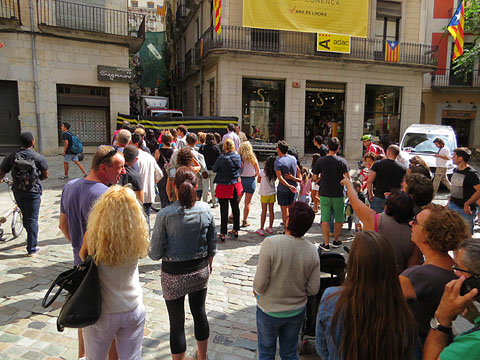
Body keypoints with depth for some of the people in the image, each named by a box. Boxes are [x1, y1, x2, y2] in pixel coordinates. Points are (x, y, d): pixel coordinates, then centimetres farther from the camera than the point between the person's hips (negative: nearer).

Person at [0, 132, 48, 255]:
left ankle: (31, 239, 42)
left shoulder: (11, 156, -5)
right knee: (32, 219, 4)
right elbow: (45, 175, -5)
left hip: (18, 191, 3)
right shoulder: (38, 157, -12)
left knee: (25, 216, 22)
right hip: (33, 191, -3)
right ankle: (31, 248, 7)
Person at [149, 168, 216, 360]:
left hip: (174, 274, -4)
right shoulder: (205, 209, -10)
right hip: (200, 271, 4)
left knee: (177, 322, 11)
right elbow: (212, 245, 0)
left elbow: (155, 253, -15)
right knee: (199, 313, 23)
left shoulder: (165, 215, -20)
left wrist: (150, 252, 8)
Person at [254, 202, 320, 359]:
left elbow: (260, 283, -24)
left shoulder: (270, 243, -28)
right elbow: (313, 289, -8)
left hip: (269, 310, -3)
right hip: (297, 311, 3)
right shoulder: (312, 250, -16)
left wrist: (256, 290, -1)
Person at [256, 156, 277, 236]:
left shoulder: (262, 172, -15)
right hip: (272, 193, 3)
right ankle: (270, 228, 22)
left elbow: (258, 180, -1)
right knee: (271, 210, 12)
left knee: (264, 211, 2)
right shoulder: (275, 173, -5)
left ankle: (261, 229, 7)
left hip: (264, 194, -3)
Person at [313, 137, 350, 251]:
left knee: (325, 219, 7)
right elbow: (348, 178, -13)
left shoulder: (320, 161, -4)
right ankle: (336, 241, 28)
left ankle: (326, 244, 9)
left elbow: (315, 178, 0)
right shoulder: (342, 161, -8)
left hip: (324, 194, 1)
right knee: (339, 219, 15)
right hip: (338, 194, -1)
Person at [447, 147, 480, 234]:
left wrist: (467, 204, -22)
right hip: (453, 206, 7)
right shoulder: (455, 171, 9)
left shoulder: (471, 173, -15)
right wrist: (449, 202, 15)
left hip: (466, 209, -7)